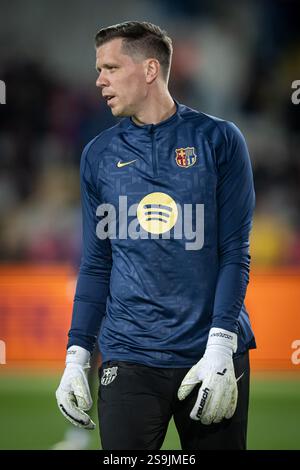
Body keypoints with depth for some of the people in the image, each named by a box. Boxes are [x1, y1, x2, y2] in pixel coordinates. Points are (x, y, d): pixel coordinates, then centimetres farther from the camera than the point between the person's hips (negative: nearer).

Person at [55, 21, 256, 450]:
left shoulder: (218, 140, 0)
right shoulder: (99, 154, 9)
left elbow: (235, 252, -3)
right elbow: (96, 264, 12)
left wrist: (220, 348, -12)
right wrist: (77, 356, 4)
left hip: (214, 356, -2)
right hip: (129, 361, 2)